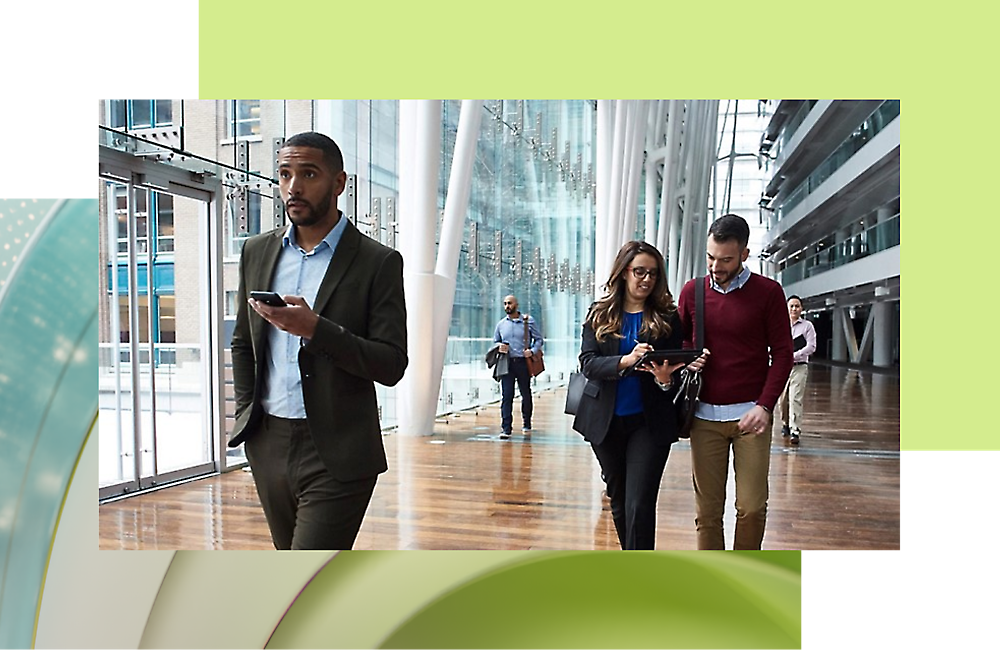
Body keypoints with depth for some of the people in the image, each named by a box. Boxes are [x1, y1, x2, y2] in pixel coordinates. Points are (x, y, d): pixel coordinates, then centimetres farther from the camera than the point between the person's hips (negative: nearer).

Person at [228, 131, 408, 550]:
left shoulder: (378, 262, -7)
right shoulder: (257, 251, 9)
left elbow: (391, 366, -13)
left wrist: (315, 328, -23)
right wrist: (246, 412, 9)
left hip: (336, 456, -5)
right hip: (268, 445, 6)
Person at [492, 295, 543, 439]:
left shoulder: (528, 321, 3)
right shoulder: (501, 324, 11)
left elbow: (539, 339, 5)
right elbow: (495, 342, 20)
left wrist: (532, 351, -14)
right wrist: (499, 348, -3)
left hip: (523, 363, -1)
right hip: (507, 363, 1)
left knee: (526, 394, 10)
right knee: (506, 396, -6)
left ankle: (526, 424, 28)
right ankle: (506, 428, -5)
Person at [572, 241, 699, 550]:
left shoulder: (667, 317, 0)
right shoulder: (600, 314, 2)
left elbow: (676, 368, 2)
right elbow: (587, 363, -8)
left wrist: (665, 379, -22)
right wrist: (626, 360, -25)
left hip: (649, 422, -2)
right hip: (605, 420, 2)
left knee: (639, 506, -9)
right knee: (618, 501, 18)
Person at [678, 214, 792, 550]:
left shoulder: (768, 292, 0)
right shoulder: (693, 291, 6)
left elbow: (782, 353, -1)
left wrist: (764, 406, -12)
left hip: (751, 414, -1)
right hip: (705, 414, 2)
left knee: (752, 507, 0)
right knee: (707, 510, 4)